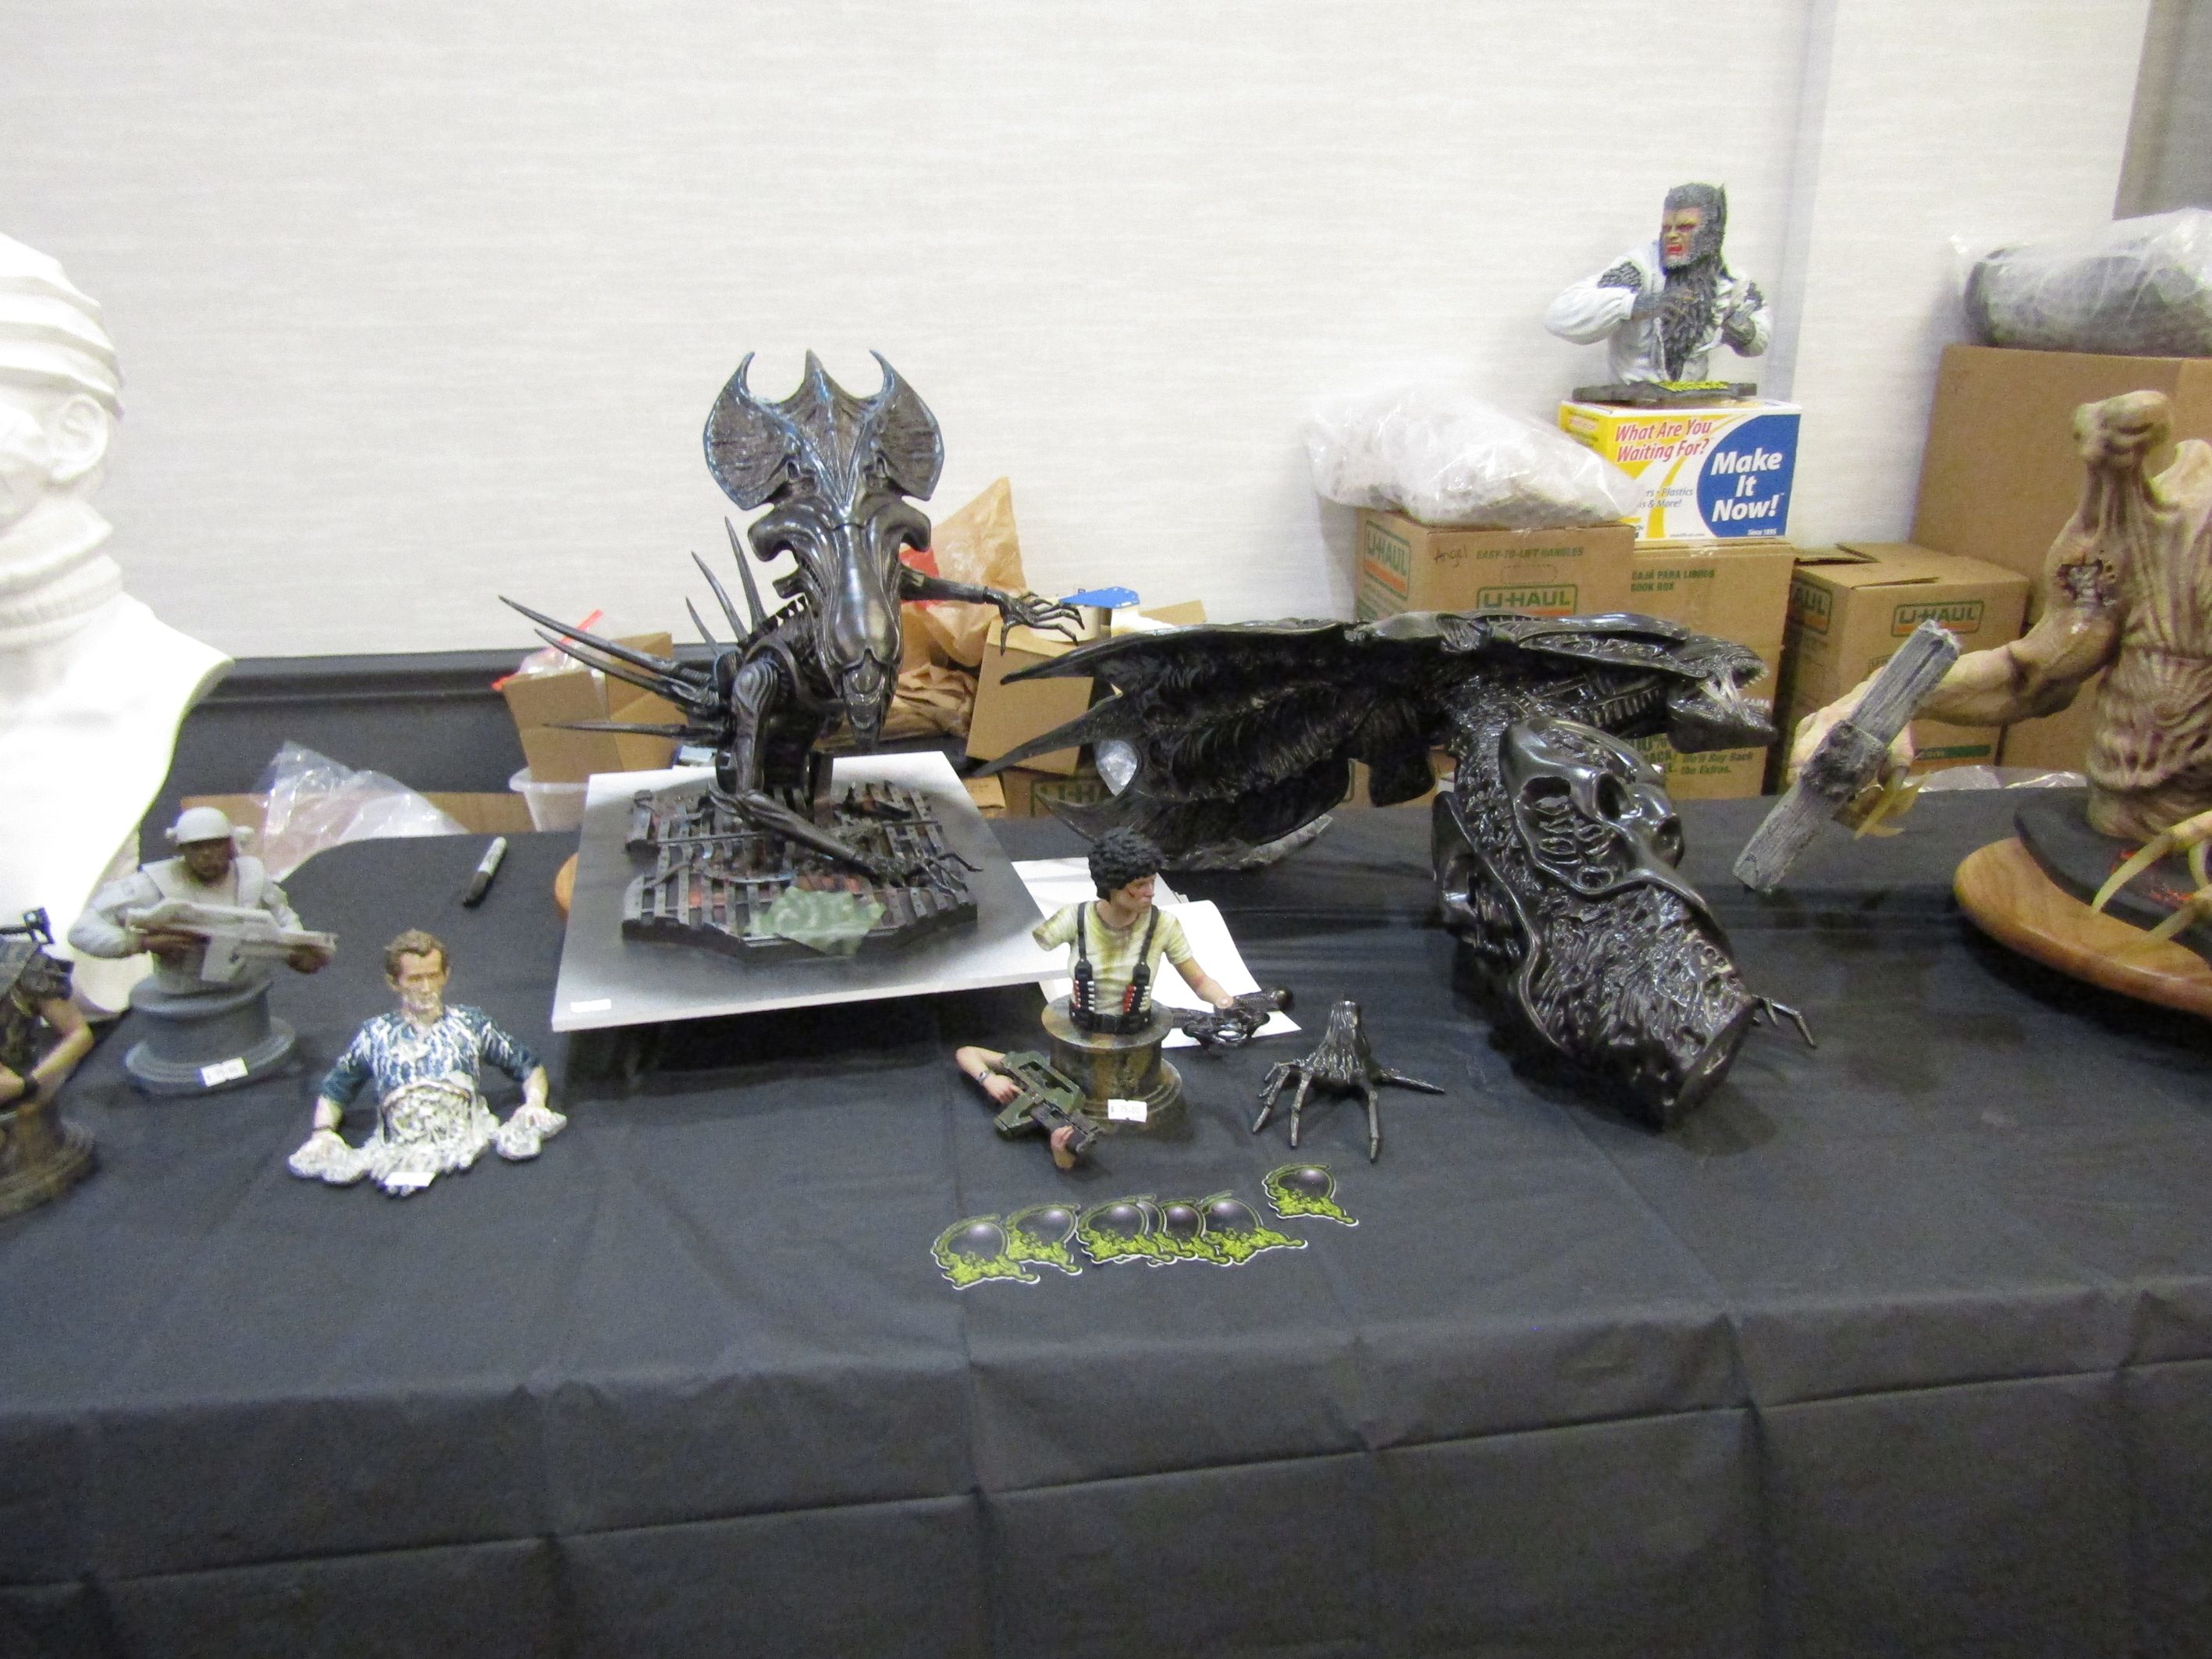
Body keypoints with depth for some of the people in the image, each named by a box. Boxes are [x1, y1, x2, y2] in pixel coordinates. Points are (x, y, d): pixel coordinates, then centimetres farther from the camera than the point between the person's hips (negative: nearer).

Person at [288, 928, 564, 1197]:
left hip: (463, 1134, 0)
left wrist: (534, 1103, 4)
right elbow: (334, 1090, 29)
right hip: (400, 1143, 0)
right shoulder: (376, 1034, 27)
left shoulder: (471, 1022, 25)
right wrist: (323, 1131, 9)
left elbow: (527, 1065, 24)